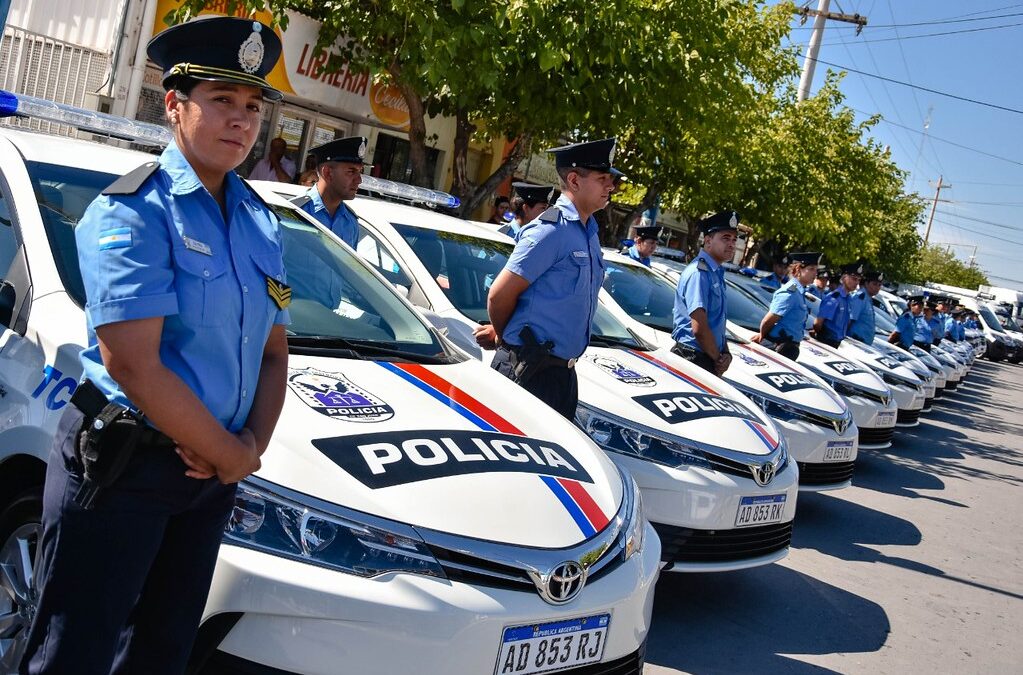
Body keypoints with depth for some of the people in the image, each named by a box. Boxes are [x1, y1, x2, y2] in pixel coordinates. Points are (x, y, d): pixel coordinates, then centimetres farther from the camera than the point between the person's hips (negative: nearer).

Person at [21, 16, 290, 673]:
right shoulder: (133, 212, -13)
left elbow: (274, 352, 12)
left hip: (211, 471, 7)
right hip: (120, 468, -7)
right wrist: (233, 456, -12)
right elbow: (133, 365, -21)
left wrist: (254, 443, -6)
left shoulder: (261, 222, 9)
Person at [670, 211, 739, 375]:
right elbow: (699, 328, -21)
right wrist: (717, 359, -8)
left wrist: (725, 353, 4)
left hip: (710, 359, 9)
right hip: (693, 359, -9)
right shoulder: (698, 272, -15)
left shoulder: (716, 273, 14)